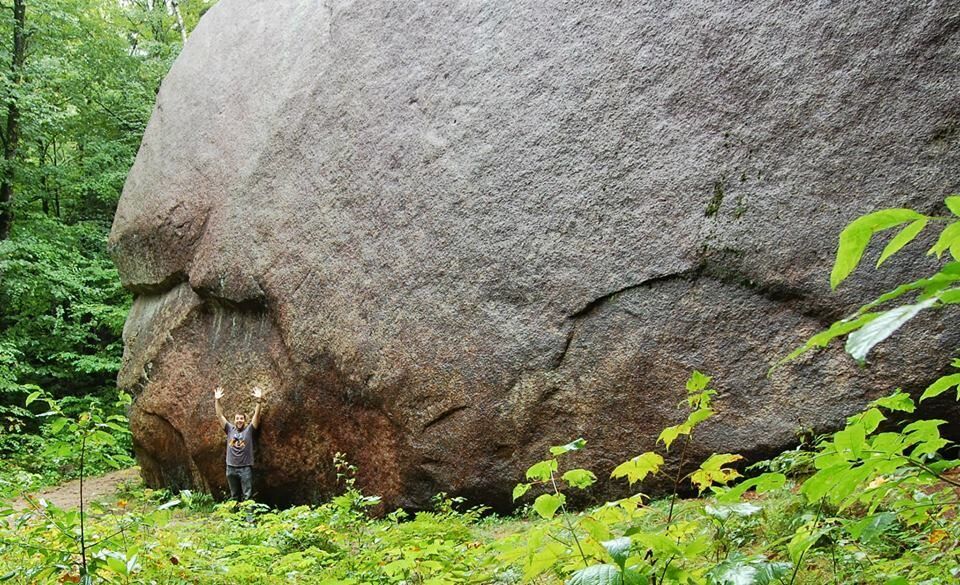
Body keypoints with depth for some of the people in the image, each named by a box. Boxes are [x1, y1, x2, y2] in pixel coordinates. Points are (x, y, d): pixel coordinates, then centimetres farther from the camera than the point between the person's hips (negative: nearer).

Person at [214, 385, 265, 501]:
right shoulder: (230, 429, 8)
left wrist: (259, 401, -23)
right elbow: (220, 415, 6)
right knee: (234, 496, 13)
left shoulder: (249, 430, 0)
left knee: (247, 496, -4)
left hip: (245, 468, -3)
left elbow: (256, 415, -11)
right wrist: (217, 400, -3)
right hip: (231, 468, 4)